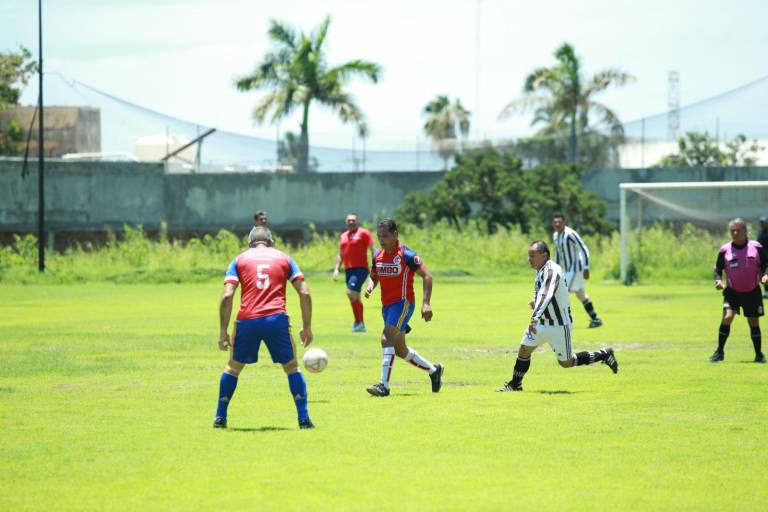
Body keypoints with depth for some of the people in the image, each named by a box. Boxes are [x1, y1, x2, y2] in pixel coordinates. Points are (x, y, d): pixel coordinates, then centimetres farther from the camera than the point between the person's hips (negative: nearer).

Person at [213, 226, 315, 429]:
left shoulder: (239, 260, 15)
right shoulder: (284, 258, 17)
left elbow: (227, 296, 2)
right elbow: (304, 293, 8)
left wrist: (223, 331, 4)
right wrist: (307, 326, 13)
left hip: (247, 320, 0)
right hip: (277, 319, 0)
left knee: (233, 367, 19)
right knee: (292, 367, 13)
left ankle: (220, 418, 18)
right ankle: (303, 418, 4)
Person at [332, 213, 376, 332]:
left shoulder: (363, 233, -2)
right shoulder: (344, 236, 18)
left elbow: (373, 250, -5)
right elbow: (341, 254, 24)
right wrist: (336, 269, 13)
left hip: (360, 269, -7)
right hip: (348, 269, 7)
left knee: (351, 292, -20)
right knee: (355, 297, 11)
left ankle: (358, 321, -13)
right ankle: (361, 325, 18)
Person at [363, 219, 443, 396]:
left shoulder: (406, 255, -13)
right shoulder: (377, 256, 7)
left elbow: (427, 276, -11)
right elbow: (374, 276, 22)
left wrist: (425, 303, -19)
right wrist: (370, 287, -2)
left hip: (403, 303, -8)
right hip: (386, 305, 8)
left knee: (387, 337, -25)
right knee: (400, 350, 13)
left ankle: (384, 385, -27)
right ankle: (434, 370, 33)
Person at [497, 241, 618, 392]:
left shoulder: (551, 271, -24)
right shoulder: (541, 270, 6)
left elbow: (546, 296, -39)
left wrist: (534, 319, -50)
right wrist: (536, 302, 6)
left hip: (559, 324, -8)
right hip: (543, 322, 8)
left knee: (566, 363, 2)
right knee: (524, 350, 1)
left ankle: (604, 355, 17)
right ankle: (515, 385, 12)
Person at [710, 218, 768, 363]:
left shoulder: (756, 247, -3)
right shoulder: (725, 250, -3)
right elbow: (718, 268, 6)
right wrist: (718, 279, -14)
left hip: (752, 292, 1)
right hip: (732, 292, -1)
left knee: (754, 323, 6)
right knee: (727, 316, -19)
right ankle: (720, 352, -9)